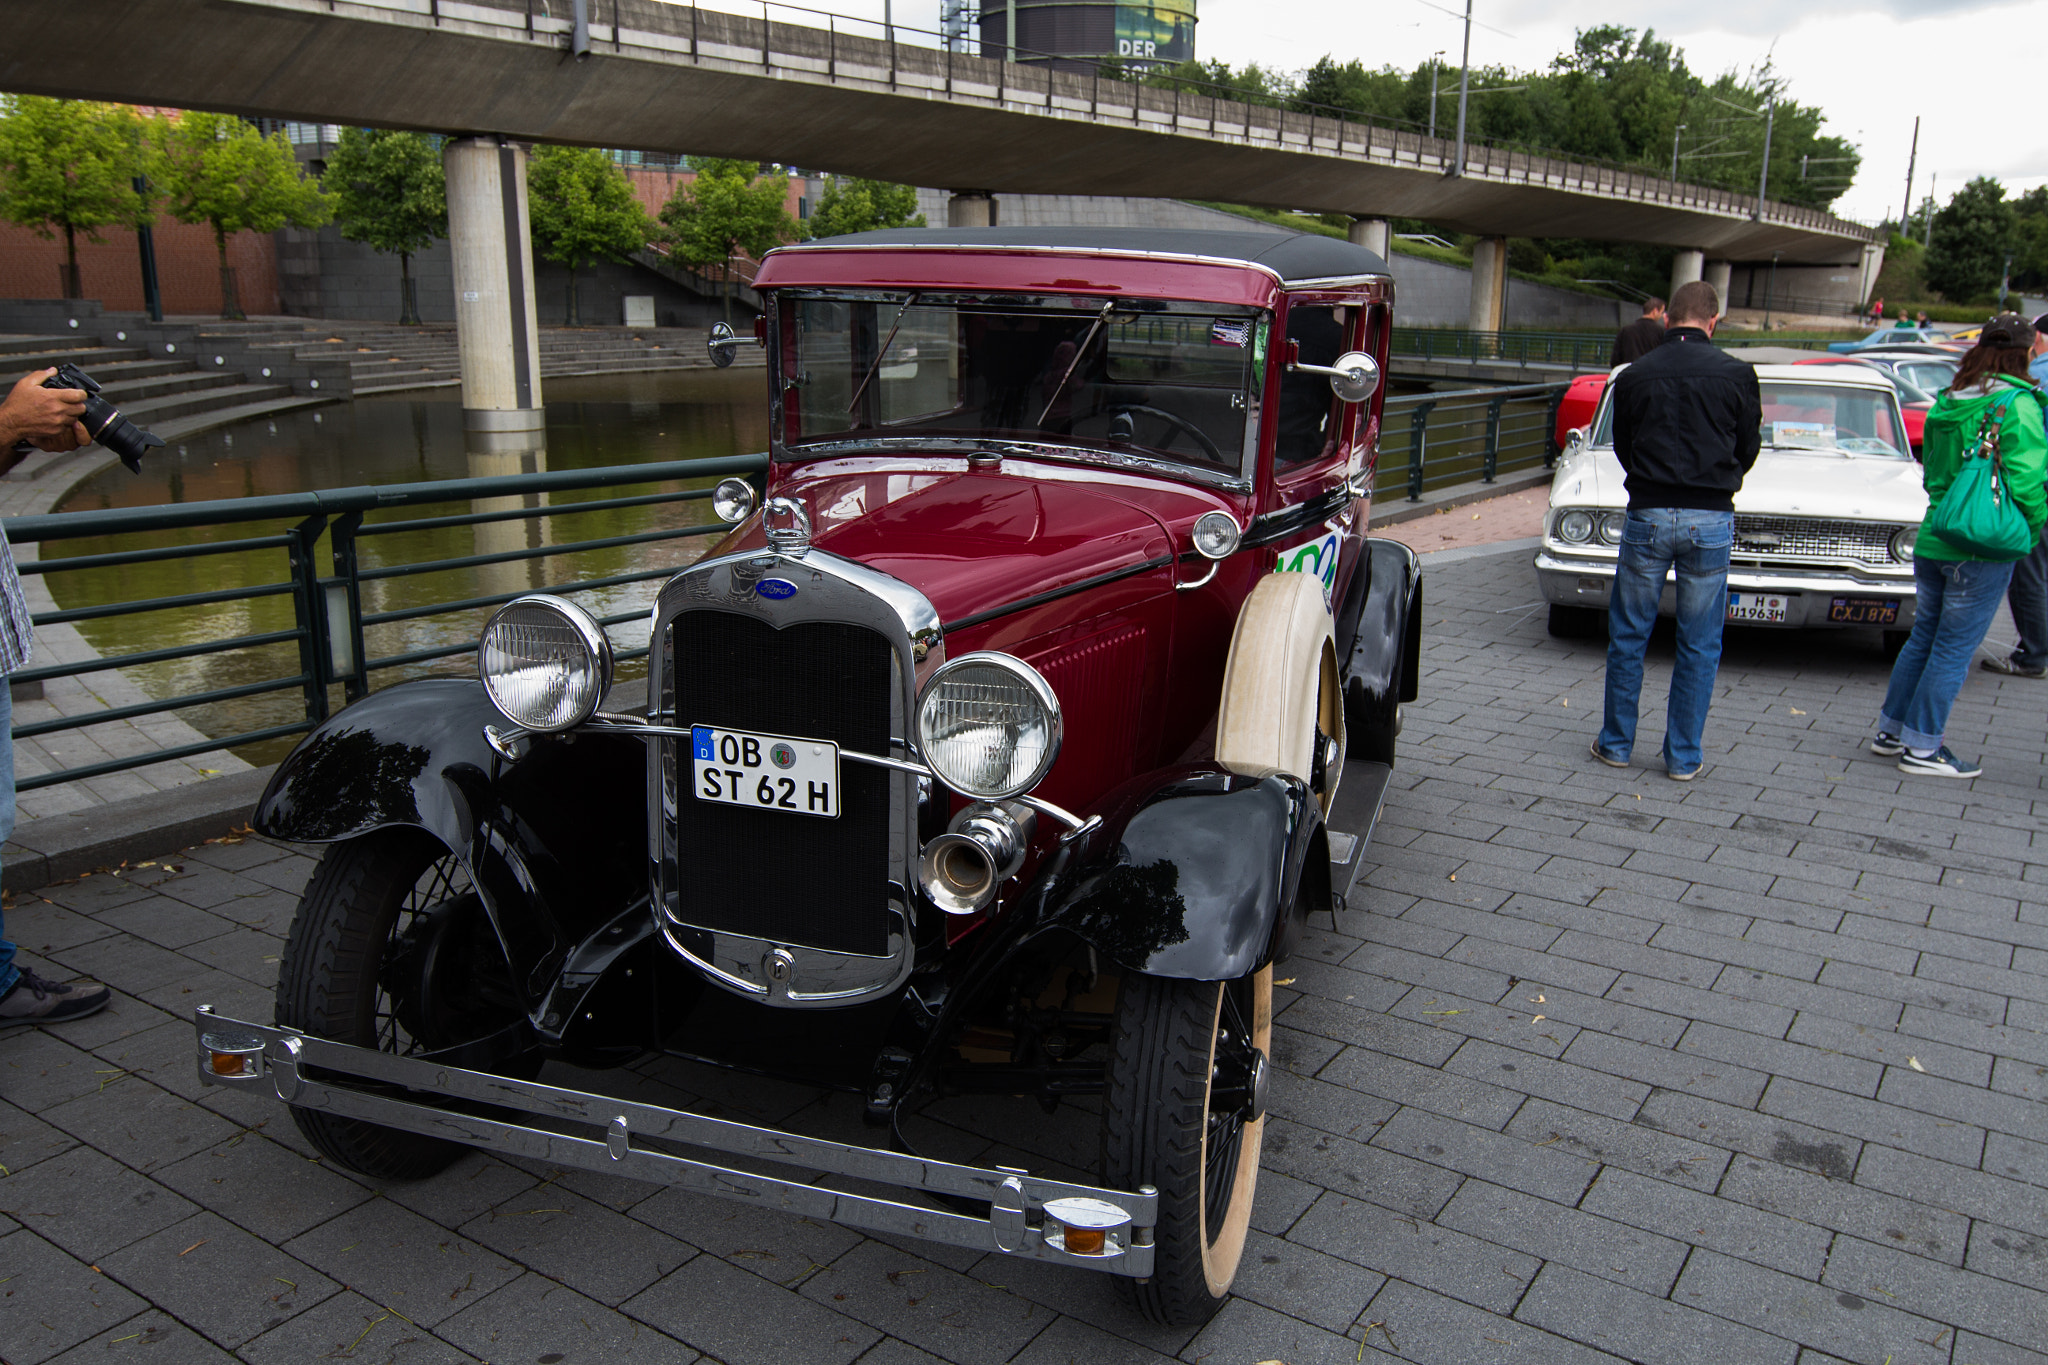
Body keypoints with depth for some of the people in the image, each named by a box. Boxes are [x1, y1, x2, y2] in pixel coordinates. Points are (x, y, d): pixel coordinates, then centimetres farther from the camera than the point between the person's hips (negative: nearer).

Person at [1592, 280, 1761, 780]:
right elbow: (1748, 449, 10)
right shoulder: (1737, 374, -1)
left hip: (1647, 515, 0)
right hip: (1711, 519, 0)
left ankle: (1616, 742, 18)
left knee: (1628, 636, 12)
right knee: (1699, 645, 8)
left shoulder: (1634, 376, 2)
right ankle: (1683, 757, 13)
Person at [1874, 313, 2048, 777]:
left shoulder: (1946, 403, 7)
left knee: (1924, 637, 18)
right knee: (1954, 647, 1)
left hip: (1933, 541, 7)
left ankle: (1890, 731, 25)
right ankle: (1921, 748, 8)